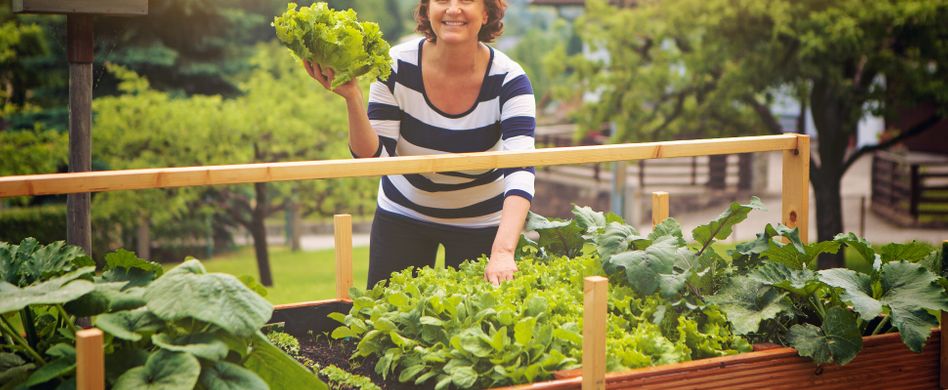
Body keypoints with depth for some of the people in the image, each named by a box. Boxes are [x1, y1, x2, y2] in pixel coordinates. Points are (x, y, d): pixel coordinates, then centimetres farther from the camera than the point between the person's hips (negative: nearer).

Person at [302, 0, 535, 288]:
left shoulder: (509, 79, -23)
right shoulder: (397, 66, -19)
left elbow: (520, 171, -34)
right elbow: (374, 158, -18)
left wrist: (503, 251, -49)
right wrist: (352, 97, -35)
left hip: (480, 221, -1)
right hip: (403, 213, 1)